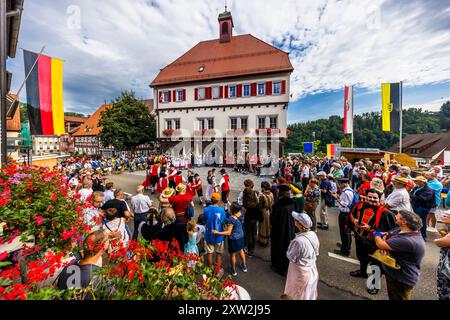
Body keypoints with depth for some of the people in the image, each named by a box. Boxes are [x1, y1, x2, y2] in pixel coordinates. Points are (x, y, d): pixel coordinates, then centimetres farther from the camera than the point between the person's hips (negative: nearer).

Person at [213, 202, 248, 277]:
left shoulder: (231, 219, -32)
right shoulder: (240, 214, -13)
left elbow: (228, 232, -28)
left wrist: (217, 232, -27)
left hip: (233, 239, -6)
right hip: (241, 236, 6)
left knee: (233, 254, 17)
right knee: (241, 251, 28)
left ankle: (233, 270, 37)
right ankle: (244, 266, 47)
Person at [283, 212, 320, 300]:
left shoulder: (298, 241, -37)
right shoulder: (313, 234, -14)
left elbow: (291, 257, -23)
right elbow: (316, 253, 1)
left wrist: (290, 246, -9)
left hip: (301, 272, -6)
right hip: (312, 270, 7)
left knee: (301, 295, 20)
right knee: (309, 294, 29)